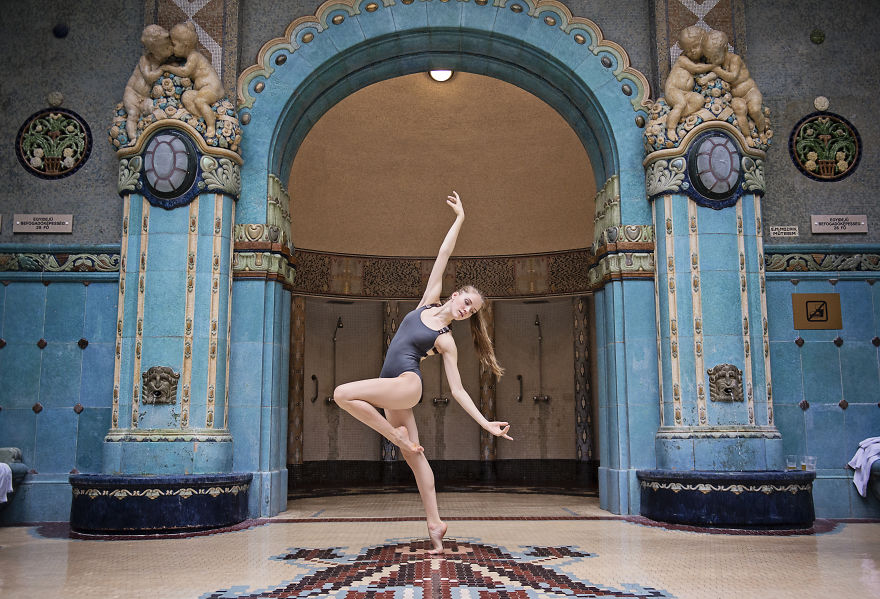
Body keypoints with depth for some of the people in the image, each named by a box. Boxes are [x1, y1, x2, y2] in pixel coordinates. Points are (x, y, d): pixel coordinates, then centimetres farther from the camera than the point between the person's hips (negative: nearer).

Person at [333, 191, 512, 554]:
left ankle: (398, 437, -11)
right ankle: (435, 524, 16)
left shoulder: (447, 342, -2)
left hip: (407, 385, -6)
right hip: (393, 391, 6)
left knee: (343, 394, -24)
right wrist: (459, 218, 10)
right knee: (415, 457, 8)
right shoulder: (429, 302, 10)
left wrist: (486, 424, -10)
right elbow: (443, 255, 11)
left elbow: (458, 391, -1)